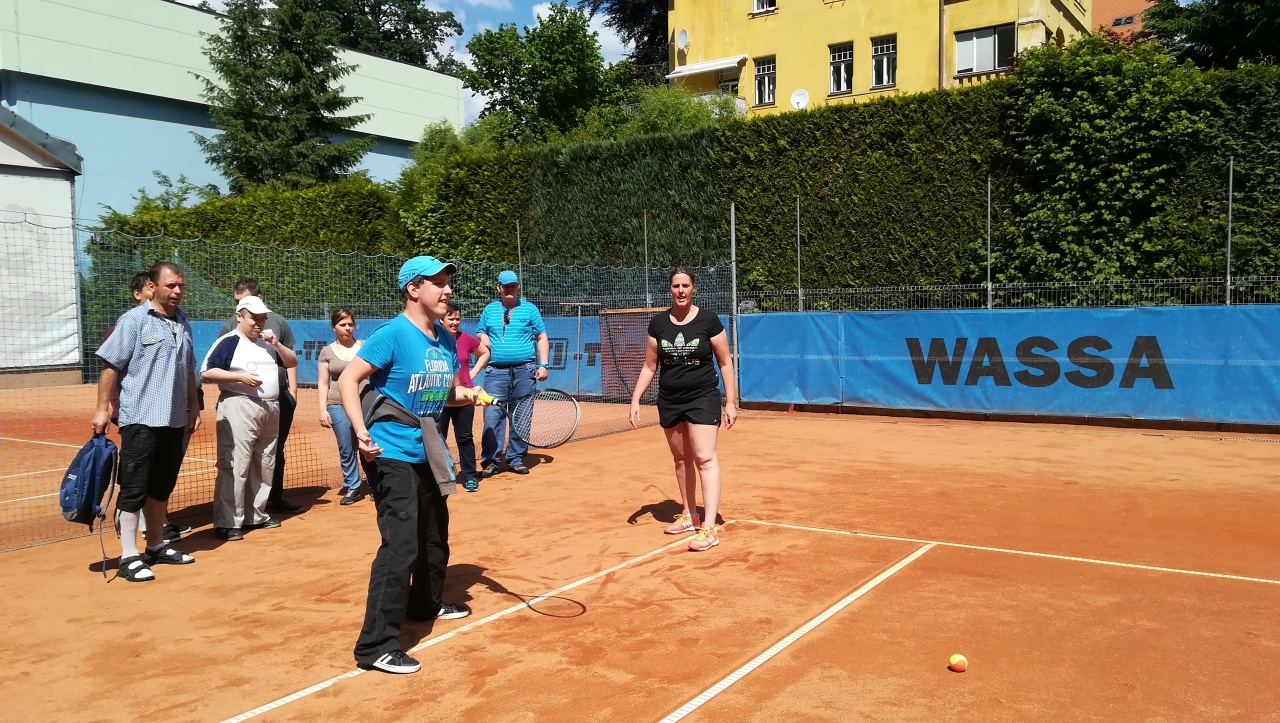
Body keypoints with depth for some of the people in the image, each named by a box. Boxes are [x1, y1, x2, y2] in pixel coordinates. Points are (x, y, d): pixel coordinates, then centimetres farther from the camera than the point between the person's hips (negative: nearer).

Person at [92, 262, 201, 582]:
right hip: (141, 420, -6)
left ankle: (156, 547, 24)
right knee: (134, 489, -4)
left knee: (162, 488, 14)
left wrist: (193, 407, 17)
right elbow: (111, 366, -7)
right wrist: (102, 408, -12)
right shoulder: (134, 320, -6)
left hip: (175, 421, 6)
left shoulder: (183, 322, 13)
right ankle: (128, 557, 2)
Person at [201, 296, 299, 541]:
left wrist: (276, 344, -1)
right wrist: (240, 376, -21)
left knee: (264, 467, 13)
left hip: (270, 410, 8)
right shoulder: (228, 342, -5)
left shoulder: (266, 343, 17)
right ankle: (227, 523, -7)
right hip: (239, 409, -8)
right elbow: (206, 372, -12)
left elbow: (292, 362, 15)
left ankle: (256, 516, 24)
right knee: (234, 467, -11)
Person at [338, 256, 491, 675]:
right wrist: (361, 431, -28)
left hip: (428, 455, 9)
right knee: (401, 546, -13)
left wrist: (468, 395, -4)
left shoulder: (446, 340, 6)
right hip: (391, 455, -9)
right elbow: (348, 380, -18)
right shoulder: (393, 334, -17)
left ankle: (426, 604, 46)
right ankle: (376, 646, -5)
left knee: (435, 538, 22)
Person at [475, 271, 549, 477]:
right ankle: (491, 460, 1)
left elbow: (542, 338, 7)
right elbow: (480, 334, 20)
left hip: (524, 371, -1)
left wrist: (543, 365, -2)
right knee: (492, 415, -6)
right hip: (496, 371, 1)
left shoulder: (530, 309, 8)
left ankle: (516, 459, 12)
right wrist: (483, 340, -4)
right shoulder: (489, 310, 14)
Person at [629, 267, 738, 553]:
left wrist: (731, 402, -5)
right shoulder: (658, 323, 2)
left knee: (705, 459, -11)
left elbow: (725, 363, 0)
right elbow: (649, 366, 9)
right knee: (681, 459, 12)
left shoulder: (708, 321, -6)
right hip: (669, 401, 4)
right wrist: (635, 400, 2)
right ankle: (689, 516, 27)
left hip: (703, 399, -4)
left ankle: (709, 528, -11)